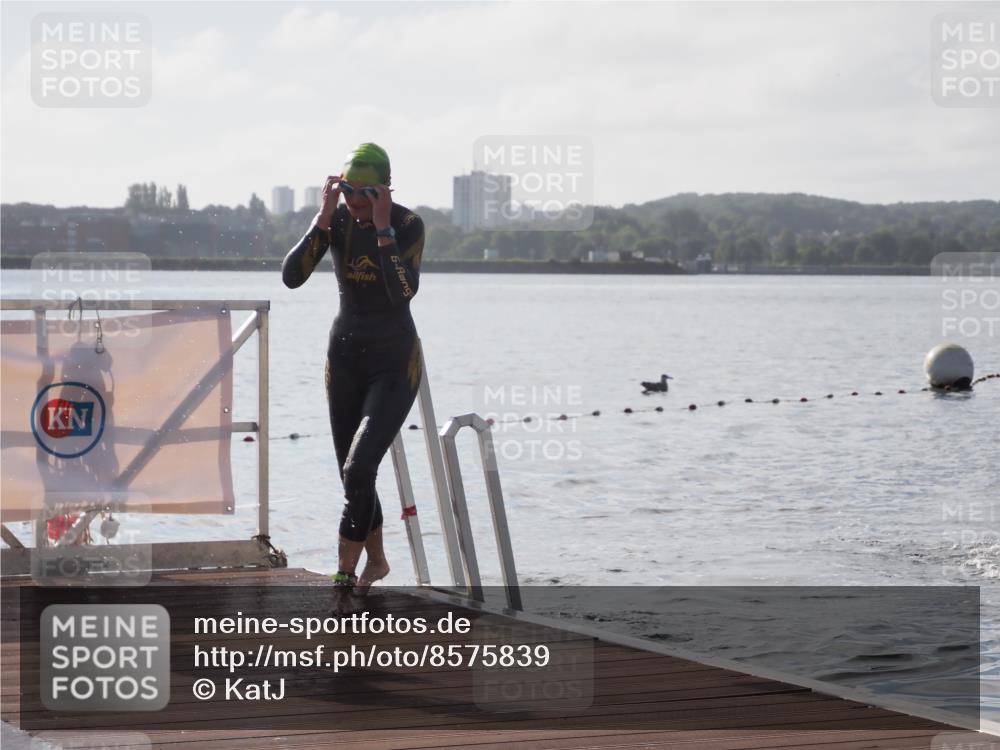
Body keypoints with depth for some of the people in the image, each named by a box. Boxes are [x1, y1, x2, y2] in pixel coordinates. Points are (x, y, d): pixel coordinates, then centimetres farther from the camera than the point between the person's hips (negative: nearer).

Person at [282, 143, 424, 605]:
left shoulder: (408, 225, -16)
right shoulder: (336, 220, -6)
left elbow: (404, 292, -29)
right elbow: (291, 276, -16)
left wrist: (384, 229, -30)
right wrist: (323, 218, -22)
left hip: (394, 362, -5)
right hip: (345, 355, 5)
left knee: (360, 469, -20)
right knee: (352, 475, 12)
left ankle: (344, 574, -14)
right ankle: (375, 560, 34)